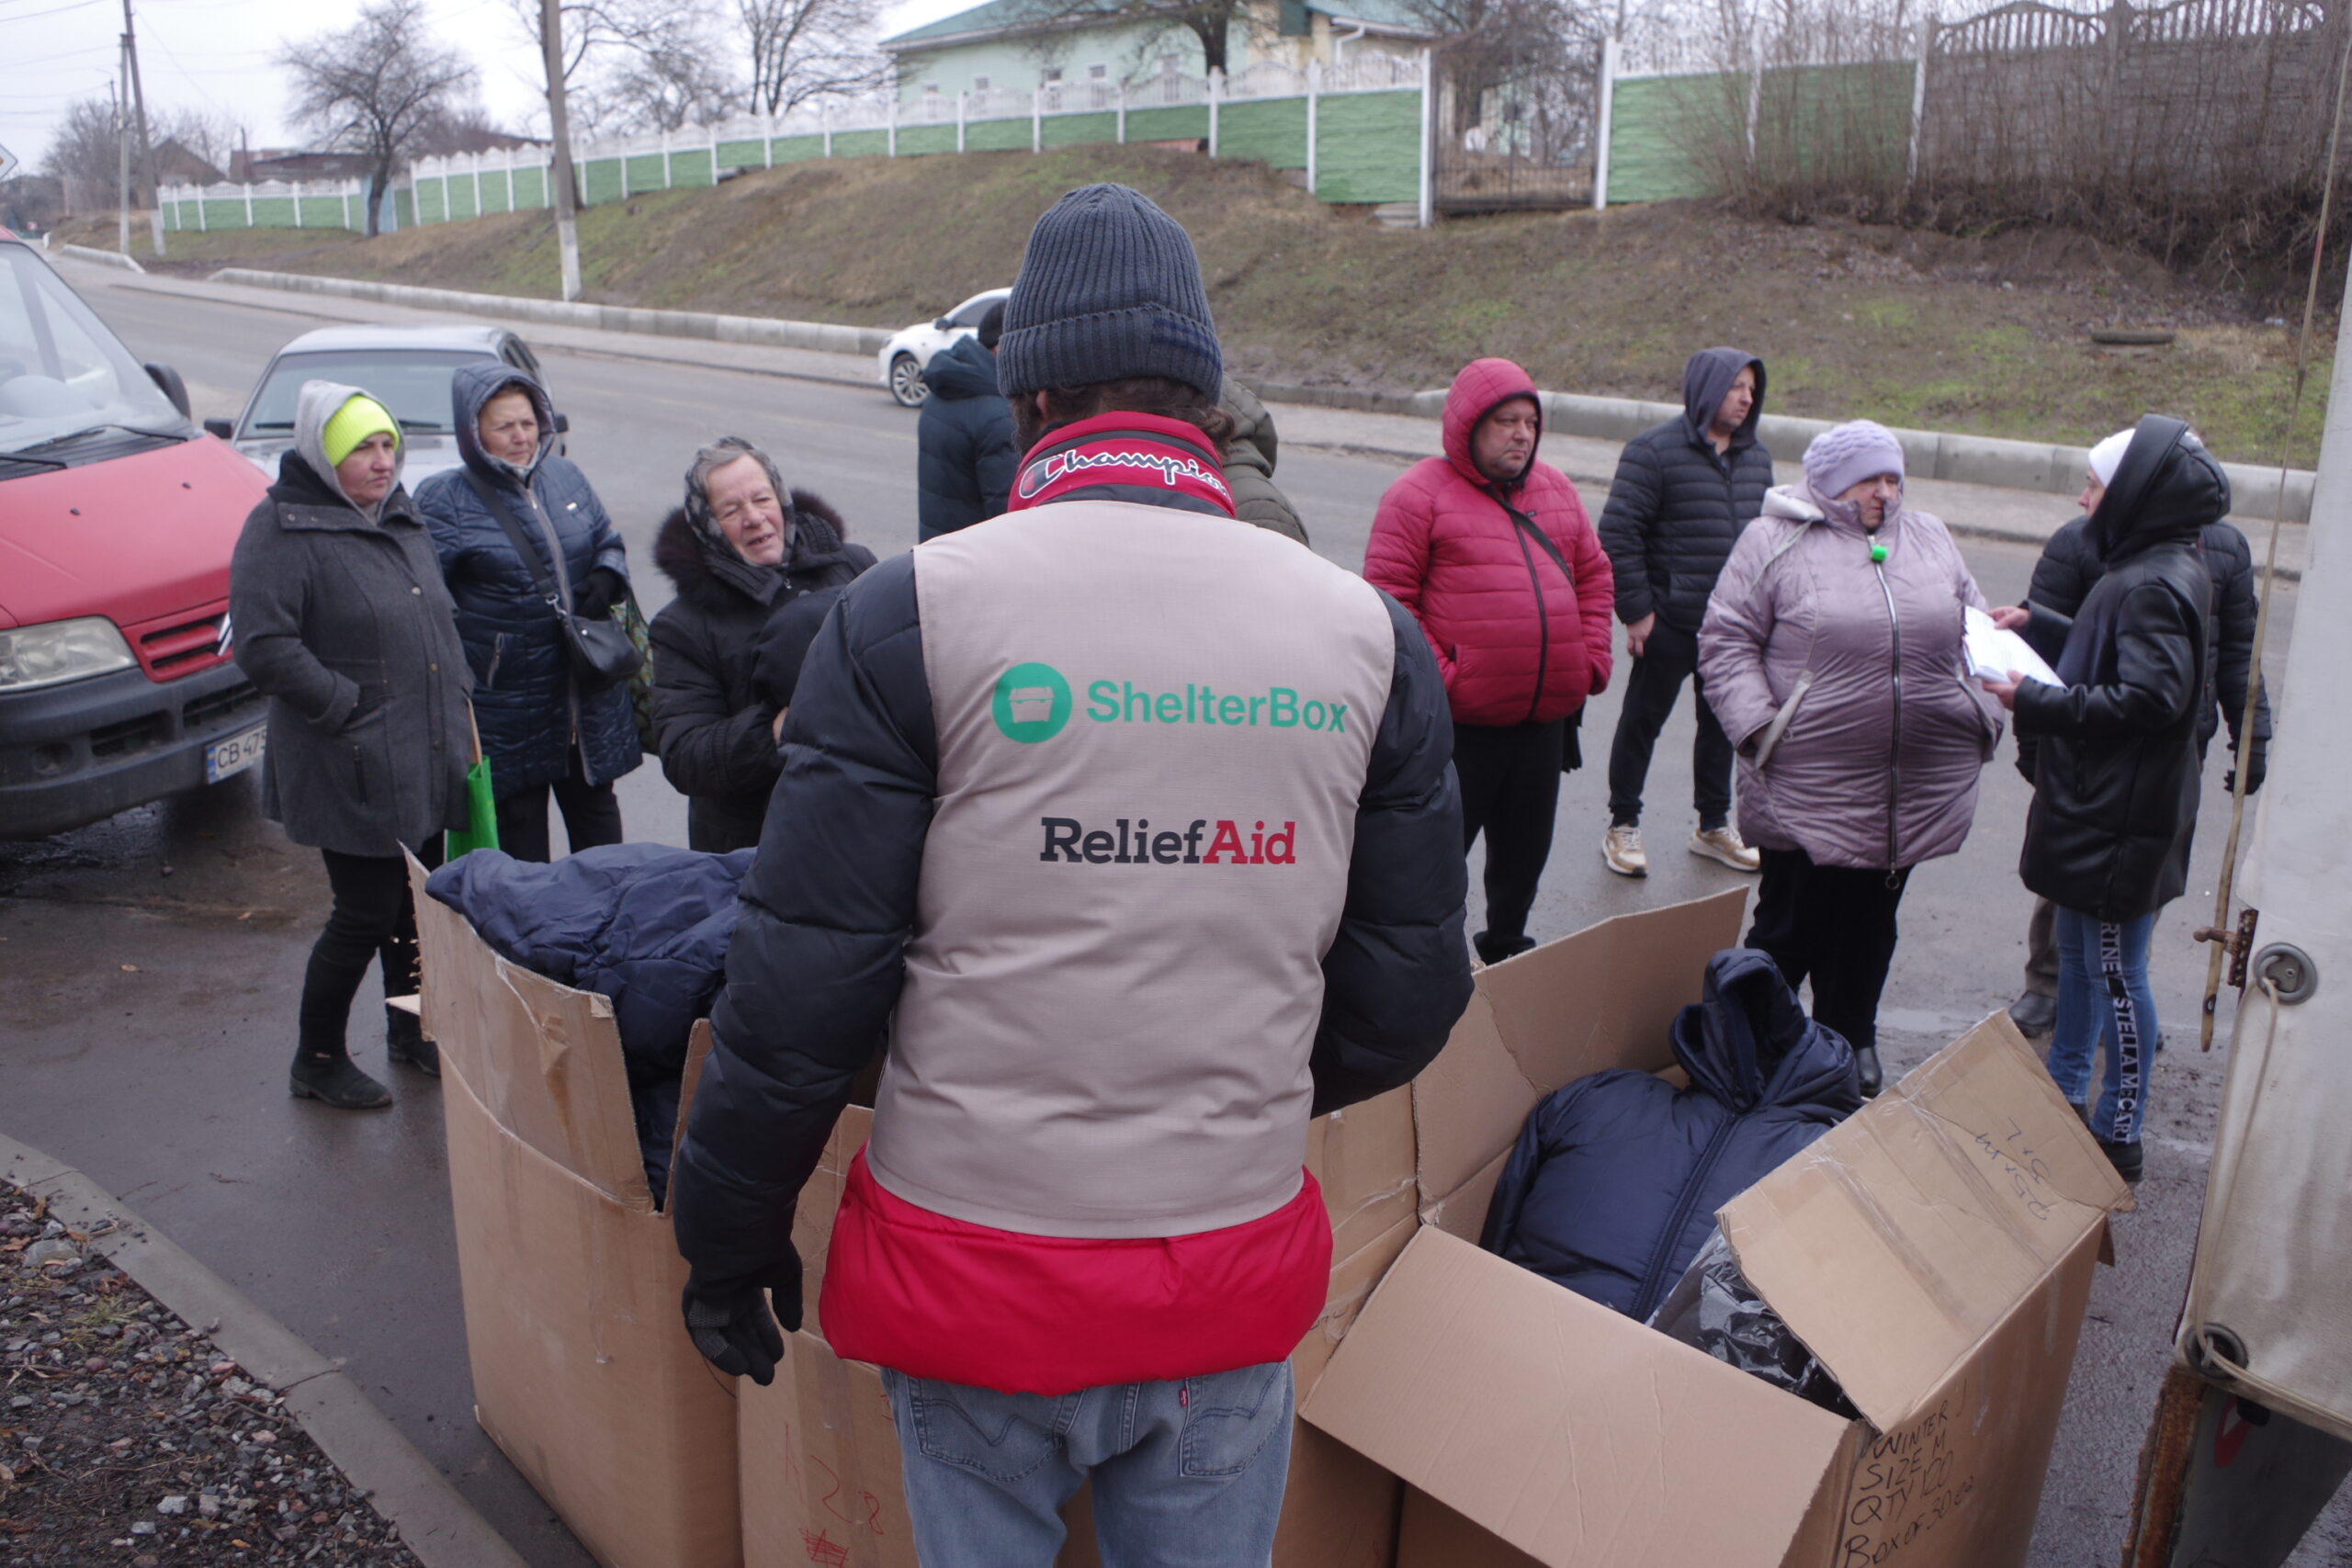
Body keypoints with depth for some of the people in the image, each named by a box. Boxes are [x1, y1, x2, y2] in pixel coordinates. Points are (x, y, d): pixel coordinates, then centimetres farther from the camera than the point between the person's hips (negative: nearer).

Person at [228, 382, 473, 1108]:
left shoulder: (399, 516, 13)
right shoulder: (281, 529, -13)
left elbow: (438, 619, 24)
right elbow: (263, 646, -20)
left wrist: (456, 691, 12)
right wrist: (348, 707, -20)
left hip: (422, 761, 8)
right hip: (352, 769, -8)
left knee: (416, 900, 17)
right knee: (366, 912, -1)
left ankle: (411, 1032, 36)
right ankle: (317, 1060, 18)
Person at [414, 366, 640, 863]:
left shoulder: (566, 476, 6)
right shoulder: (444, 499, -8)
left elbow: (610, 542, 19)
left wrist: (607, 579, -4)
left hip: (587, 688, 5)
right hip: (506, 702, -5)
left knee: (594, 805, 17)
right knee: (519, 824, 7)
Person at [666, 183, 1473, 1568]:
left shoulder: (913, 612, -10)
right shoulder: (1366, 632, -2)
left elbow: (802, 979, -10)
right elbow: (1412, 988, 4)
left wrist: (732, 1235, 4)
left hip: (973, 1269, -2)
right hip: (1234, 1282, 2)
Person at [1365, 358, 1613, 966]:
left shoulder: (1555, 489, 13)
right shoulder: (1421, 492, -8)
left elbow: (1594, 576, 20)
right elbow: (1387, 596, -13)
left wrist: (1592, 660, 8)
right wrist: (1438, 676, -17)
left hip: (1545, 721, 7)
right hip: (1461, 725, -6)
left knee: (1525, 852, 19)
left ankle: (1506, 948, 38)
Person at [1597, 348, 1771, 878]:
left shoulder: (1756, 457, 10)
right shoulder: (1654, 451, -11)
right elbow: (1618, 533, -14)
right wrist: (1636, 611, -16)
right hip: (1669, 622, -6)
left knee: (1721, 725, 16)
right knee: (1642, 722, 6)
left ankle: (1714, 826, 31)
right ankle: (1622, 828, 19)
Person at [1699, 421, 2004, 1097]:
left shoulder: (1930, 538, 14)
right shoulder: (1776, 540, -2)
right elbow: (1725, 641, -4)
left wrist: (1984, 717, 10)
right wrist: (1758, 728, -13)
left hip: (1917, 785, 5)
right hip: (1810, 786, -4)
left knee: (1870, 922, 15)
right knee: (1792, 920, 1)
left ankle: (1851, 1041, 31)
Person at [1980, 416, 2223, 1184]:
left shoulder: (2154, 585, -23)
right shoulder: (2155, 569, 9)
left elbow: (2149, 698, -30)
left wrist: (2034, 702, -24)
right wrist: (2038, 624, 18)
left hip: (2121, 820, -11)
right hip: (2098, 806, 11)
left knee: (2116, 974, 1)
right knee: (2079, 955, 21)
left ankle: (2119, 1135, 14)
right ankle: (2064, 1093, 37)